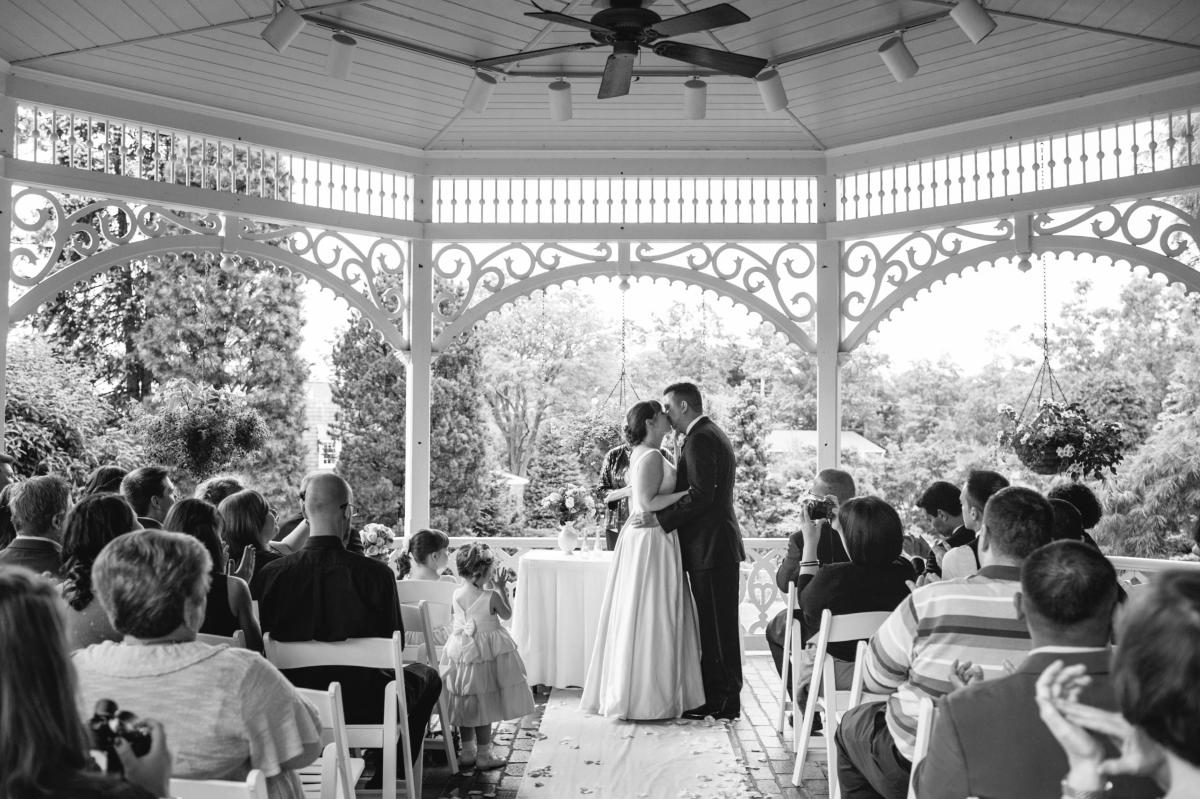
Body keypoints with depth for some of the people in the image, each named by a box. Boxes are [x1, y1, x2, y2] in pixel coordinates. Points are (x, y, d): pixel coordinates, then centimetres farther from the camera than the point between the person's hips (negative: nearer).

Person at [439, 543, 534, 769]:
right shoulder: (491, 596, -19)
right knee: (484, 706, 5)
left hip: (461, 652, 6)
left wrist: (491, 587, 14)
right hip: (485, 654, -5)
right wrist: (501, 588, 3)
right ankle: (483, 755, 12)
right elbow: (507, 614, -2)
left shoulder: (457, 595, -4)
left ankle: (467, 751, 27)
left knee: (464, 705, 16)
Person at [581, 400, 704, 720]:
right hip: (652, 542, -10)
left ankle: (629, 693, 20)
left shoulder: (640, 454, 16)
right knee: (651, 619, -4)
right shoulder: (651, 456, -15)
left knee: (637, 617, 12)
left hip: (639, 537, 10)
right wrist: (686, 493, -18)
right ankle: (648, 700, 3)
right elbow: (646, 502, -23)